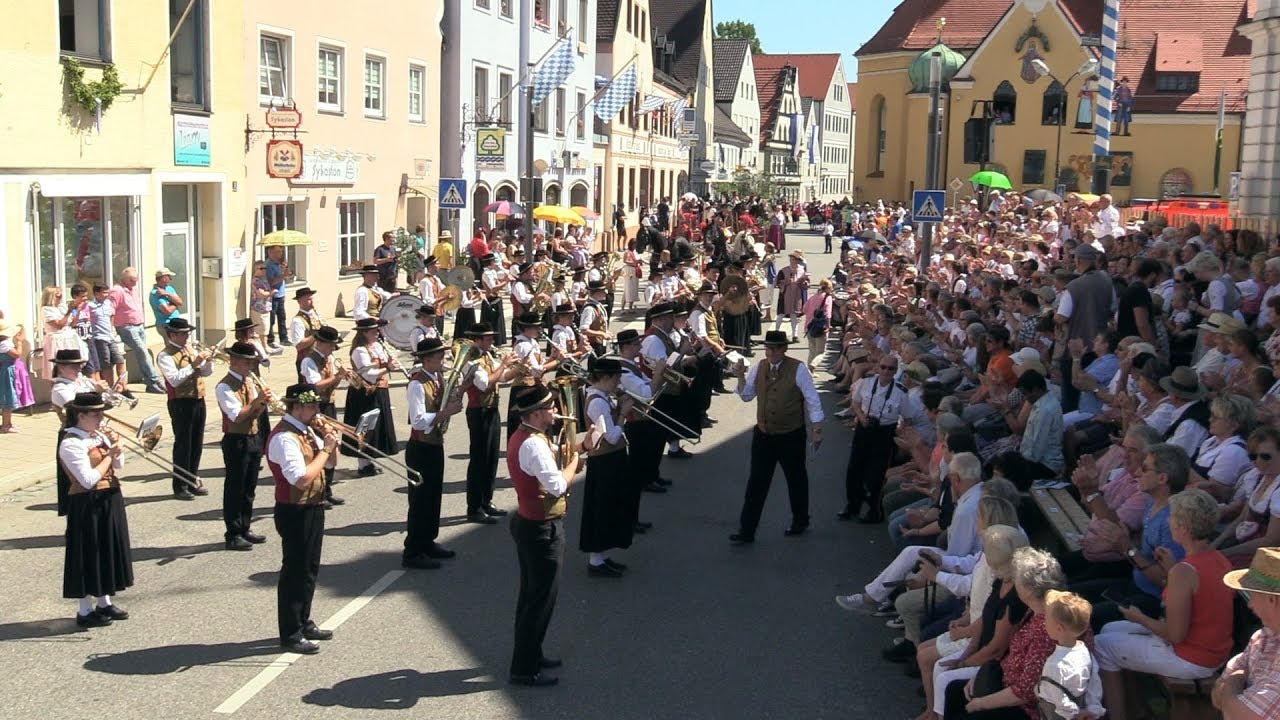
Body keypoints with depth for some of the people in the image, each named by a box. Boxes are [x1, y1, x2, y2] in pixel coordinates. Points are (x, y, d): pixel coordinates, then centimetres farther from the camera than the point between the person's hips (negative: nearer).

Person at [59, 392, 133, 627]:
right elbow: (88, 480, -24)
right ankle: (85, 611, 11)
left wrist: (116, 448, -5)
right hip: (87, 505, -8)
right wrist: (110, 454, -17)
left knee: (108, 551, 16)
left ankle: (104, 602, 30)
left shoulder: (99, 436, 7)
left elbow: (117, 468, 13)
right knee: (89, 555, 0)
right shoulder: (71, 443, -17)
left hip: (110, 501, 8)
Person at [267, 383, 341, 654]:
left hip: (313, 509, 10)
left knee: (309, 569, 19)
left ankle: (303, 622, 32)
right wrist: (324, 449, -21)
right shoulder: (284, 438, -21)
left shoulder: (306, 431, 9)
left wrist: (331, 442, -3)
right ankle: (290, 634, 7)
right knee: (295, 571, -2)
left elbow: (330, 461, 17)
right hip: (295, 513, -10)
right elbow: (302, 479, -30)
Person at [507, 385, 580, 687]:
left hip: (528, 523, 11)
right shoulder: (534, 444, -25)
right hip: (542, 530, -10)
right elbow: (558, 486, -27)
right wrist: (573, 458, -13)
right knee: (541, 598, 0)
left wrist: (564, 457, -1)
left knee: (531, 594, 21)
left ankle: (529, 653, 35)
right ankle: (524, 669, 9)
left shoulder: (522, 437, 8)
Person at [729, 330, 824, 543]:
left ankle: (800, 522, 37)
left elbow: (812, 400, -10)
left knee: (796, 480, 15)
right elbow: (747, 395, 9)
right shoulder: (759, 367, 1)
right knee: (756, 482, 5)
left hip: (791, 436, -4)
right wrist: (741, 377, -9)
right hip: (763, 435, 4)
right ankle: (746, 530, 10)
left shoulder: (798, 369, -14)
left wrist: (816, 430, -10)